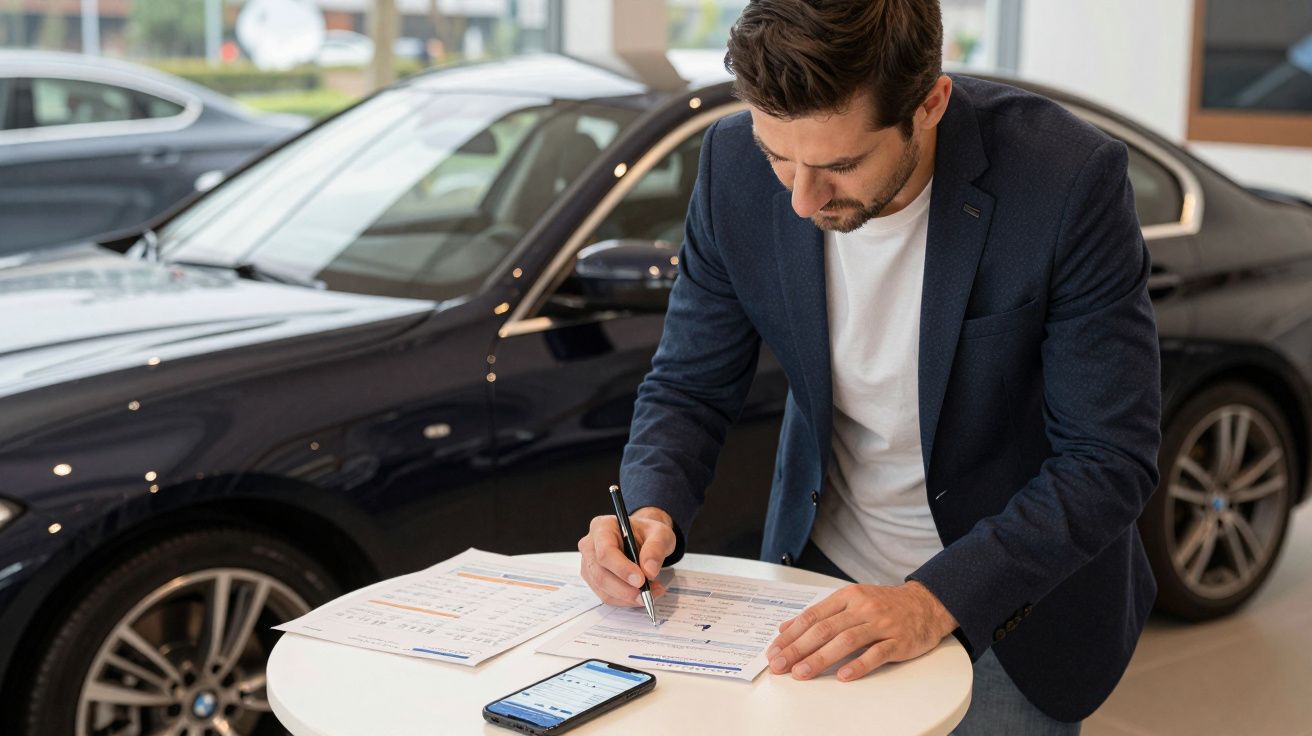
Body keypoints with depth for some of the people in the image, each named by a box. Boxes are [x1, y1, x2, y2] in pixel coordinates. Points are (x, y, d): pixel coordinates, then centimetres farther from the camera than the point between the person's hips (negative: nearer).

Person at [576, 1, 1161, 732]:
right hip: (823, 587, 3)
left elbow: (1109, 460, -23)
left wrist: (937, 600, -33)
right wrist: (652, 513, -24)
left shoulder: (1070, 179, -26)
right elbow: (689, 389, -5)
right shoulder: (736, 166, -16)